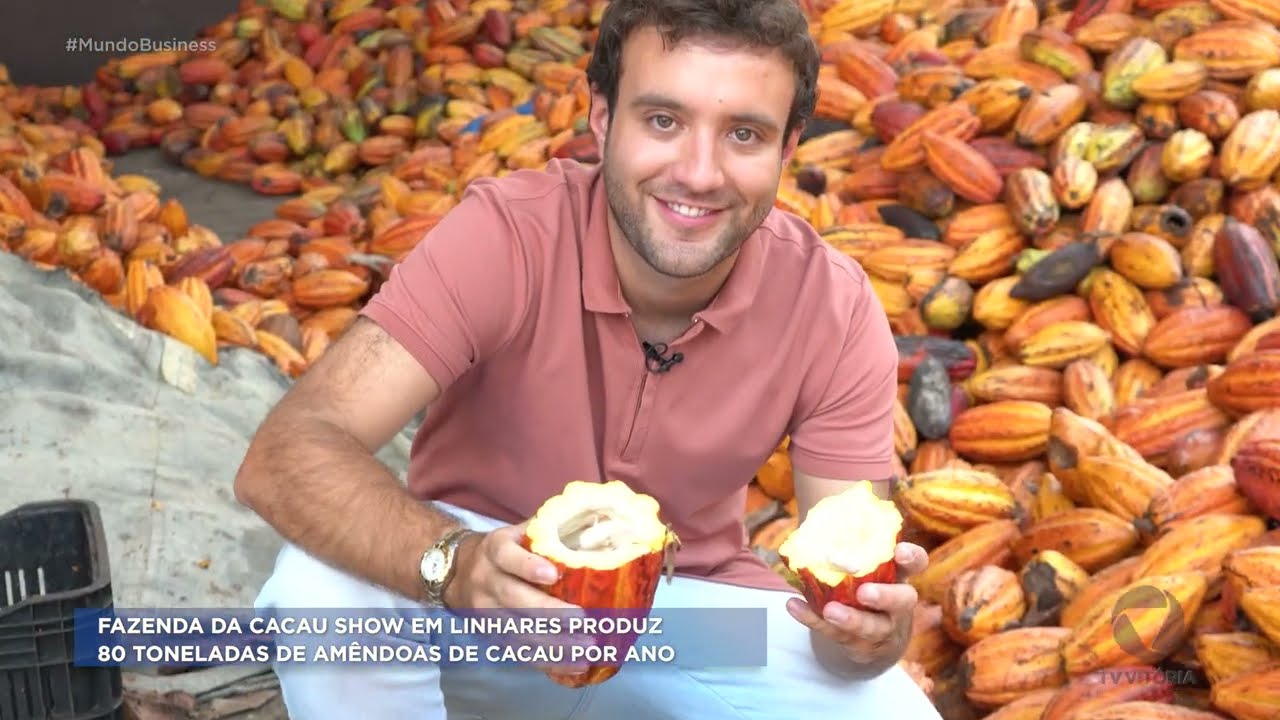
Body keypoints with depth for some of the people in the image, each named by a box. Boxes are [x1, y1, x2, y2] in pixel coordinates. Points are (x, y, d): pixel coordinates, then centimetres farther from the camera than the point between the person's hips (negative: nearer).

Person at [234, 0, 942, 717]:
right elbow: (284, 455, -33)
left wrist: (872, 628, -39)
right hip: (484, 601, -1)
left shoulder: (835, 311, -19)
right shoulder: (506, 234, -26)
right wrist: (454, 563, -51)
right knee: (321, 587, -32)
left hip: (686, 606, 2)